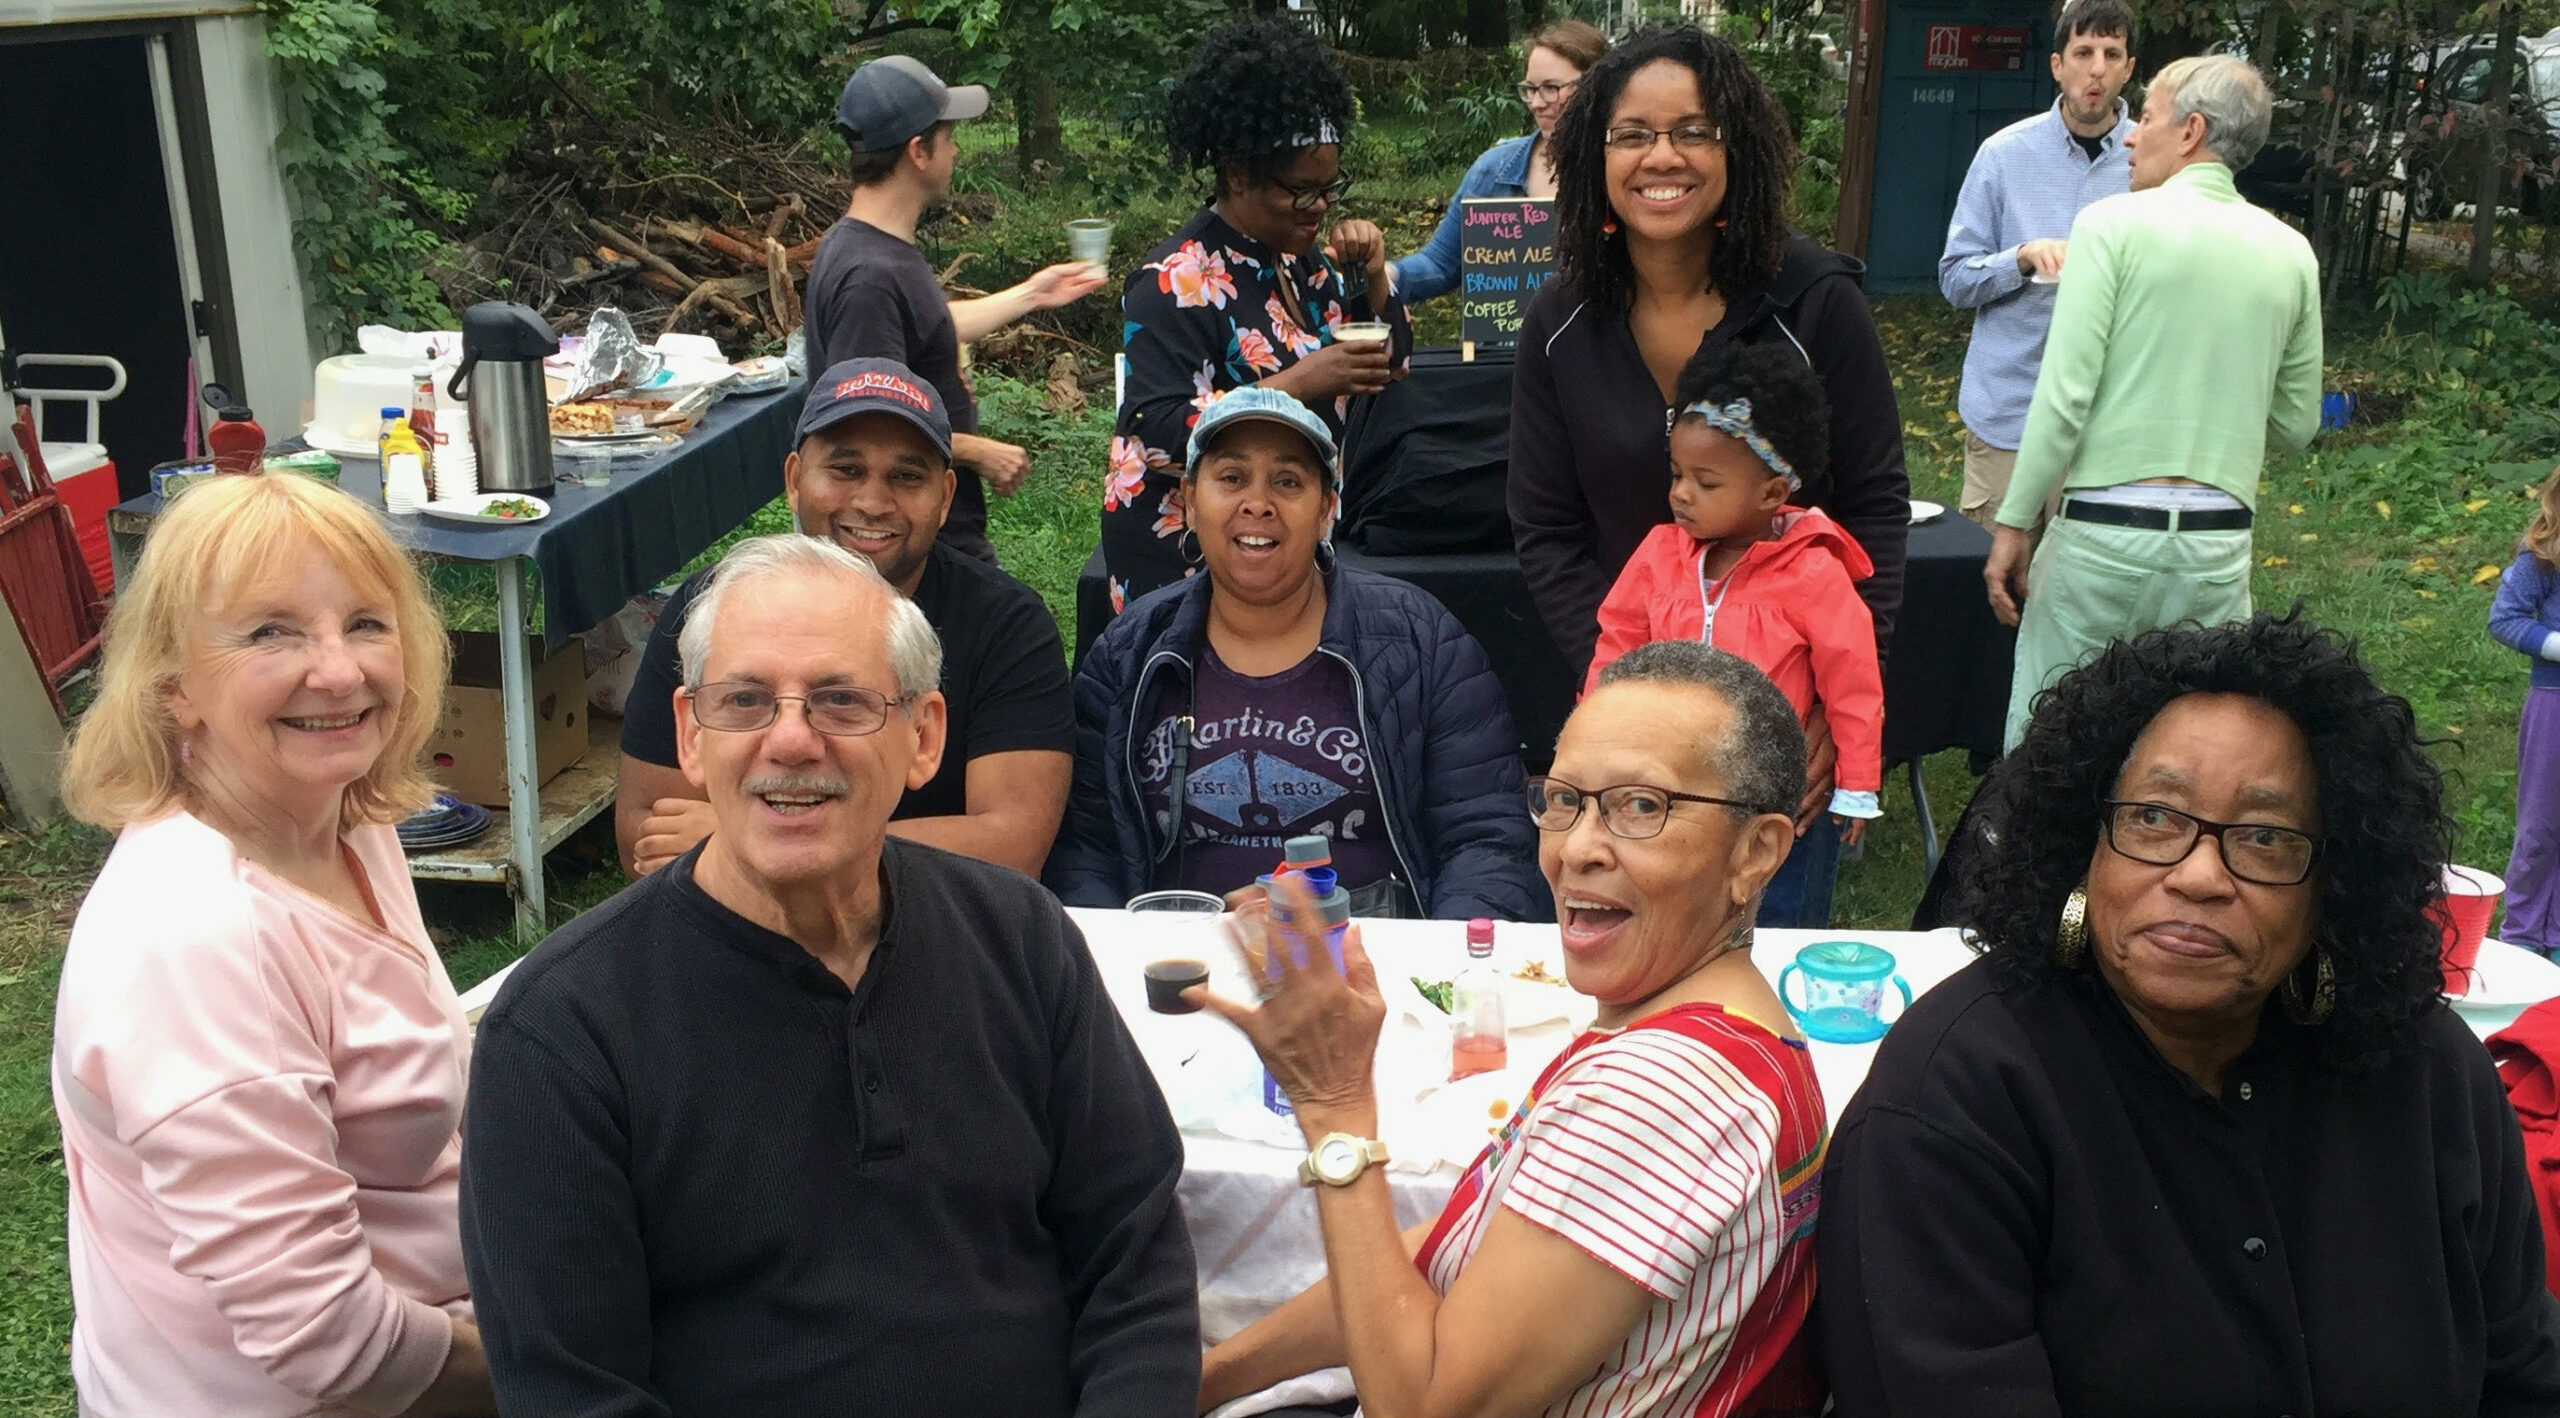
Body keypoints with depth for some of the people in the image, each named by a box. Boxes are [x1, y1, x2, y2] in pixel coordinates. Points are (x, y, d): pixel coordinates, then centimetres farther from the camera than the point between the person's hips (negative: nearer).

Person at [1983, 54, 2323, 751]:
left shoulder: (2116, 224, -5)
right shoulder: (2291, 254, 8)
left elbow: (2064, 393, -12)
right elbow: (2296, 425, 13)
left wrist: (2013, 525, -6)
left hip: (2105, 533, -4)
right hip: (2221, 542, 4)